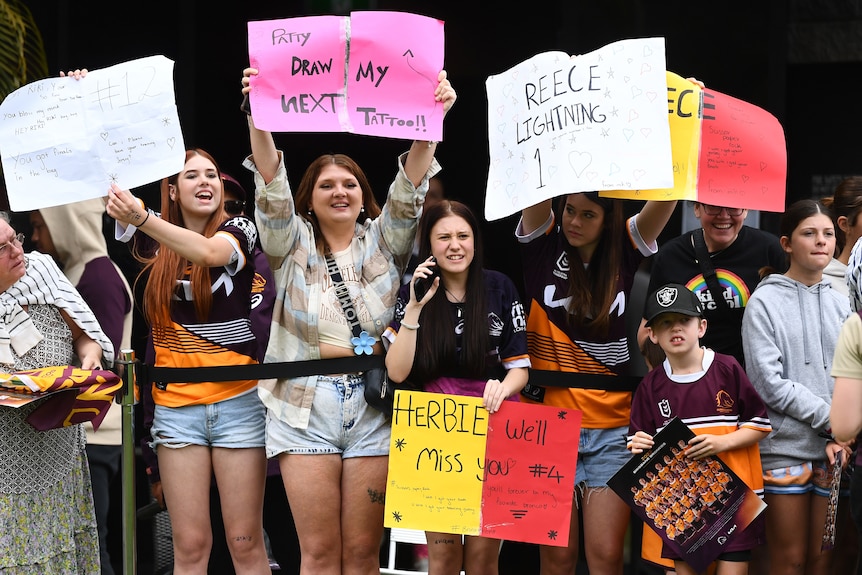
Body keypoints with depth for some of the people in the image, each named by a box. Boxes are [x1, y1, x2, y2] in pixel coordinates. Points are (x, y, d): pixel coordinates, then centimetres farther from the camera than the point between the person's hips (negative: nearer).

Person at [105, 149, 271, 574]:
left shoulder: (239, 229, -1)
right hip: (176, 404, 3)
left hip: (238, 399, -2)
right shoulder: (155, 241, 9)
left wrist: (142, 219, -35)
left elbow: (210, 252, -23)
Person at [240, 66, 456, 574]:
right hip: (306, 409, 0)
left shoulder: (383, 242, 12)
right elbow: (272, 192, -6)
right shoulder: (293, 244, 10)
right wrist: (257, 119, -23)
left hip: (374, 408, 1)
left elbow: (408, 190, -3)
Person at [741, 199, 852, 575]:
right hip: (785, 447, -4)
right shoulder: (765, 302, -3)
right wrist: (832, 419, -12)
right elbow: (770, 384, -10)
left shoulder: (840, 304, 11)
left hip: (834, 449, 4)